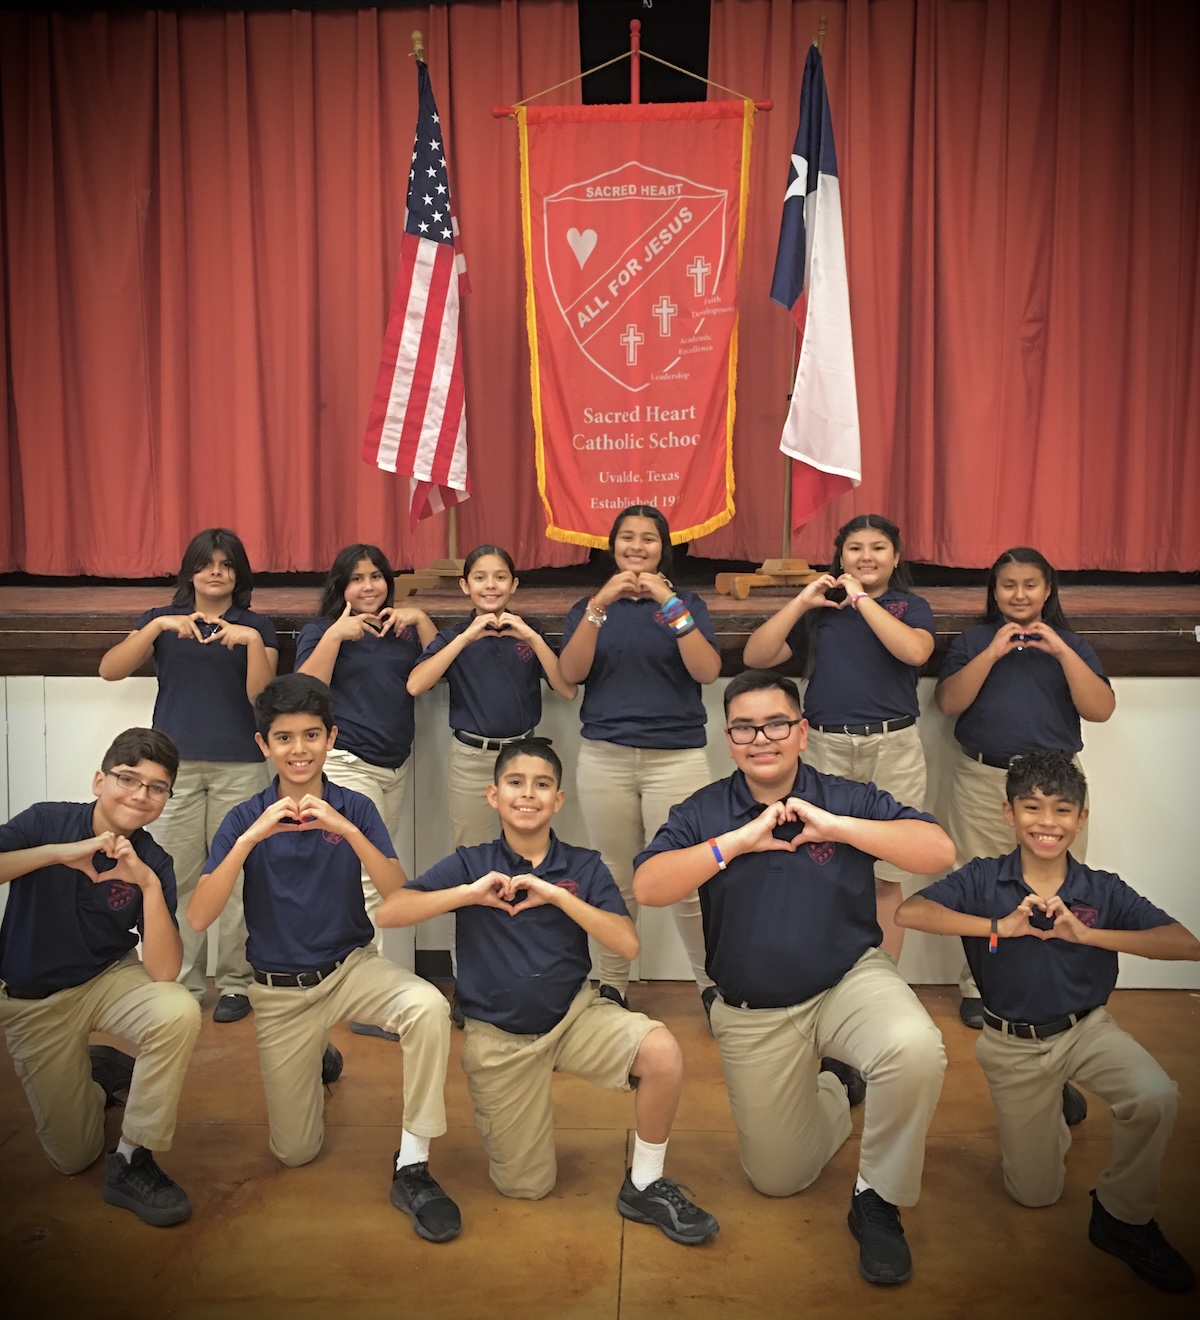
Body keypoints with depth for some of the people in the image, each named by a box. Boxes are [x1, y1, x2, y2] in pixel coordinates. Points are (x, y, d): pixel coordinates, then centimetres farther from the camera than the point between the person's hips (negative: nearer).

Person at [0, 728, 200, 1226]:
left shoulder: (153, 863, -14)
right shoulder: (48, 821, -16)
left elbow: (163, 972, -25)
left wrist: (149, 884, -35)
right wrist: (60, 853, -39)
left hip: (109, 978, 0)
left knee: (179, 1012, -33)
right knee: (73, 1155, 5)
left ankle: (132, 1161, -15)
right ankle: (100, 1071, 37)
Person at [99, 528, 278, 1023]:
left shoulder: (256, 626, 7)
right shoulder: (161, 619, 10)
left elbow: (261, 696, -4)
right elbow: (110, 670, -5)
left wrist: (251, 640, -17)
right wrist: (157, 626, -16)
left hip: (238, 765, -1)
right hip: (174, 763, 1)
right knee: (177, 877, 2)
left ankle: (236, 982, 12)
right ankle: (183, 980, 15)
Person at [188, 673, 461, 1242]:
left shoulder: (354, 809, -7)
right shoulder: (246, 819, -8)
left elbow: (398, 894, -20)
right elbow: (199, 917, -19)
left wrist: (346, 829, -33)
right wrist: (250, 838, -31)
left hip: (353, 966, -1)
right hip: (280, 990, 1)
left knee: (428, 1007, -33)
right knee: (295, 1151, 8)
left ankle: (411, 1168, -18)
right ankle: (319, 1059, 40)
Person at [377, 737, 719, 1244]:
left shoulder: (584, 867, -4)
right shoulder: (470, 865, -6)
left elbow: (628, 944, -15)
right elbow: (388, 912, -15)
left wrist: (557, 895, -23)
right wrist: (469, 893, -24)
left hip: (574, 1013, 1)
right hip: (497, 1036, 0)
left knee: (662, 1052, -27)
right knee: (525, 1187, 5)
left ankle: (645, 1185, -4)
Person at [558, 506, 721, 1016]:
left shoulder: (687, 603, 8)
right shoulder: (589, 606, 11)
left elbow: (707, 672, -7)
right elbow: (570, 673, -5)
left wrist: (670, 605, -16)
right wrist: (599, 605, -16)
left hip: (677, 758, -1)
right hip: (604, 758, 1)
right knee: (615, 881, 4)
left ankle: (713, 984, 11)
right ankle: (611, 987, 20)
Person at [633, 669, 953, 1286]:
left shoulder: (847, 799, -7)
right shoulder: (703, 813, -4)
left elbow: (940, 852, -18)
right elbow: (646, 886, -18)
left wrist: (835, 826, -25)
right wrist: (739, 841, -24)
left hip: (850, 981, -1)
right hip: (754, 1015, 2)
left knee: (916, 1049, -35)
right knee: (779, 1178, 10)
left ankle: (876, 1201, -7)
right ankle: (832, 1084, 41)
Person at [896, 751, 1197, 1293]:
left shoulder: (1104, 890, -9)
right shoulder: (984, 880, -13)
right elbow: (910, 911, -26)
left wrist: (1087, 934, -28)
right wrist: (997, 927, -30)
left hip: (1086, 1028, 1)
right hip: (1013, 1044, 0)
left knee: (1156, 1097, -31)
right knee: (1035, 1194, 8)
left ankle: (1123, 1217, -3)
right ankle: (1052, 1110, 40)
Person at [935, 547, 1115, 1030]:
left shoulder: (1070, 644, 9)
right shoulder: (972, 641, 8)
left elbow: (1101, 710, -4)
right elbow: (948, 703, -6)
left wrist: (1061, 651, -12)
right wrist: (992, 652, -13)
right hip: (982, 781, 0)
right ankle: (978, 987, 17)